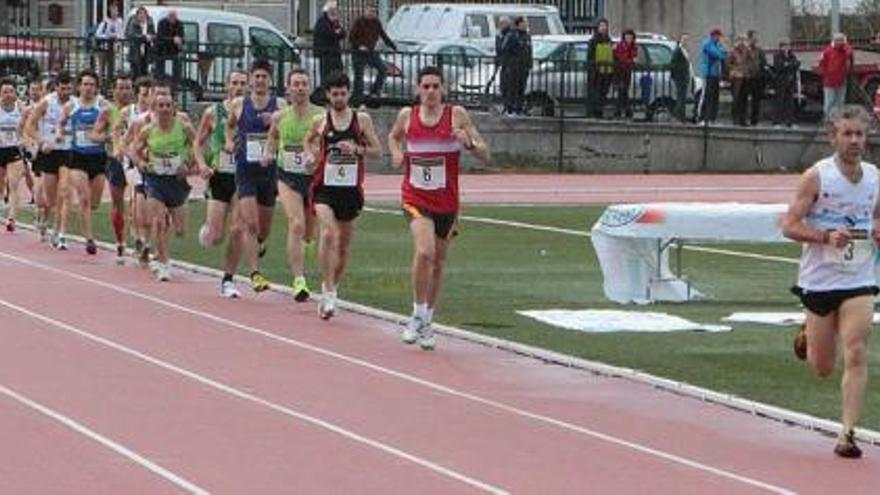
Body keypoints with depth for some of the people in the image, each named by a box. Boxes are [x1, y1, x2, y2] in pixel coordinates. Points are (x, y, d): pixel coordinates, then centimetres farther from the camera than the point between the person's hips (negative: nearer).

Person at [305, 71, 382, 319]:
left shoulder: (362, 119, 2)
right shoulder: (320, 122, 2)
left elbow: (377, 150, 5)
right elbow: (308, 141, 21)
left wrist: (357, 149, -12)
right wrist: (313, 154, 1)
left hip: (351, 188, 2)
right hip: (325, 187, -2)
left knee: (344, 244, 11)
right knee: (328, 234, -22)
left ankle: (332, 286, 32)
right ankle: (328, 292, -22)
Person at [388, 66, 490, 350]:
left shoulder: (457, 115, -5)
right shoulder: (407, 116, 1)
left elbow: (485, 156, -4)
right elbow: (394, 137, 25)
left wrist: (468, 142, -24)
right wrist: (396, 153, 3)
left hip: (447, 201, 1)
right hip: (415, 197, -1)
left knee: (438, 262, 12)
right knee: (424, 252, -24)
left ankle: (427, 321, 29)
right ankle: (418, 317, -10)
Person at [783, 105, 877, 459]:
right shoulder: (816, 177, -9)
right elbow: (789, 226, -8)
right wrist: (827, 236, -24)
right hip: (819, 280, -2)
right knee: (822, 369, 9)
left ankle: (848, 434, -9)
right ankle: (807, 334, 43)